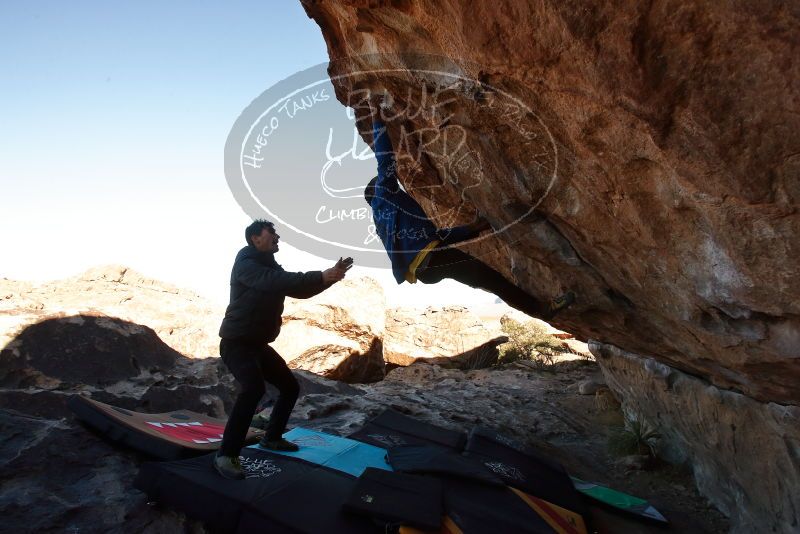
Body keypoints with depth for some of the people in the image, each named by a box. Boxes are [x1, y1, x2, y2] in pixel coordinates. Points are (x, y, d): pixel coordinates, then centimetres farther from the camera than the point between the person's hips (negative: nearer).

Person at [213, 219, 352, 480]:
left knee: (290, 386, 15)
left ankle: (272, 437, 31)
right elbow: (274, 282, -32)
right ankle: (226, 455, -25)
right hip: (237, 343, -9)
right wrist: (321, 276, -37)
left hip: (258, 344, 9)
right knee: (253, 387, -33)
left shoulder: (271, 266, 13)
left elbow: (299, 290, 8)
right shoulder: (246, 263, -14)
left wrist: (330, 276, -7)